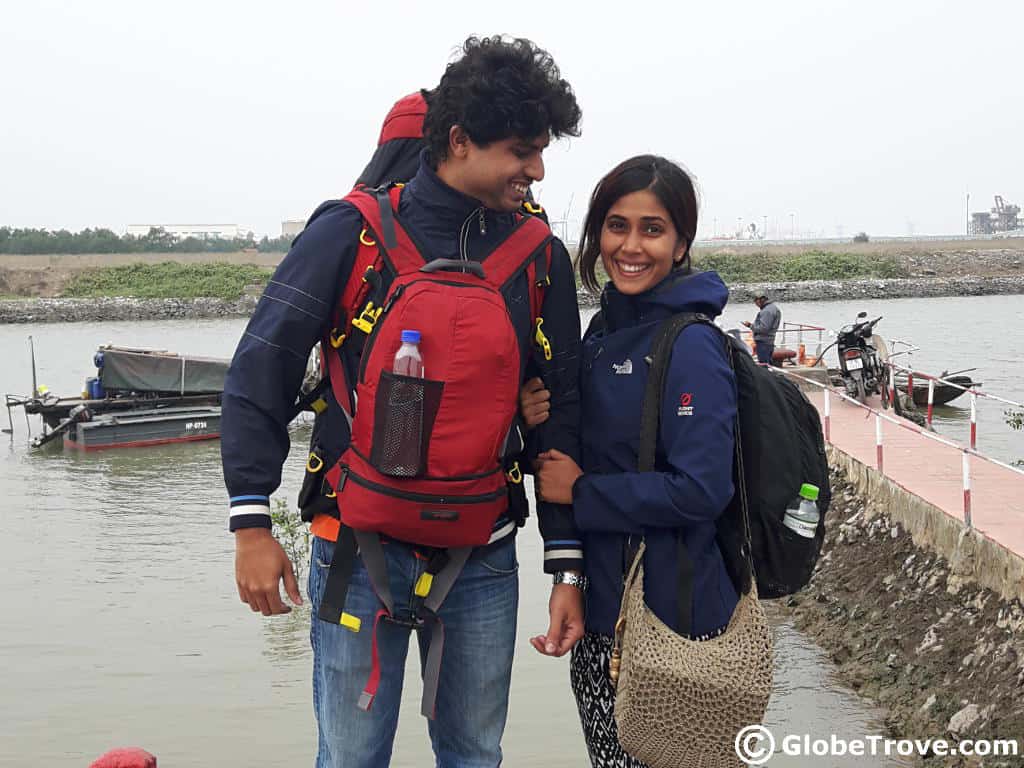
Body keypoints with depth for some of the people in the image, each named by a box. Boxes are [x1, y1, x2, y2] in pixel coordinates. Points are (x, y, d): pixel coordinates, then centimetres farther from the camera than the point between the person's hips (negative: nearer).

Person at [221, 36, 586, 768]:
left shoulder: (541, 256, 2)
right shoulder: (353, 231, -8)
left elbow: (559, 413, 5)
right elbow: (261, 370, -5)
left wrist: (568, 566, 3)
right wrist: (251, 523, -9)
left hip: (483, 559, 3)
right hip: (361, 547, -3)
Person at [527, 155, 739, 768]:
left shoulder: (692, 346, -17)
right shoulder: (604, 330, 7)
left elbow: (701, 489, -24)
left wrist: (580, 492, -16)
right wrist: (542, 422, -5)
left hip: (668, 609, -8)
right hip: (602, 600, 8)